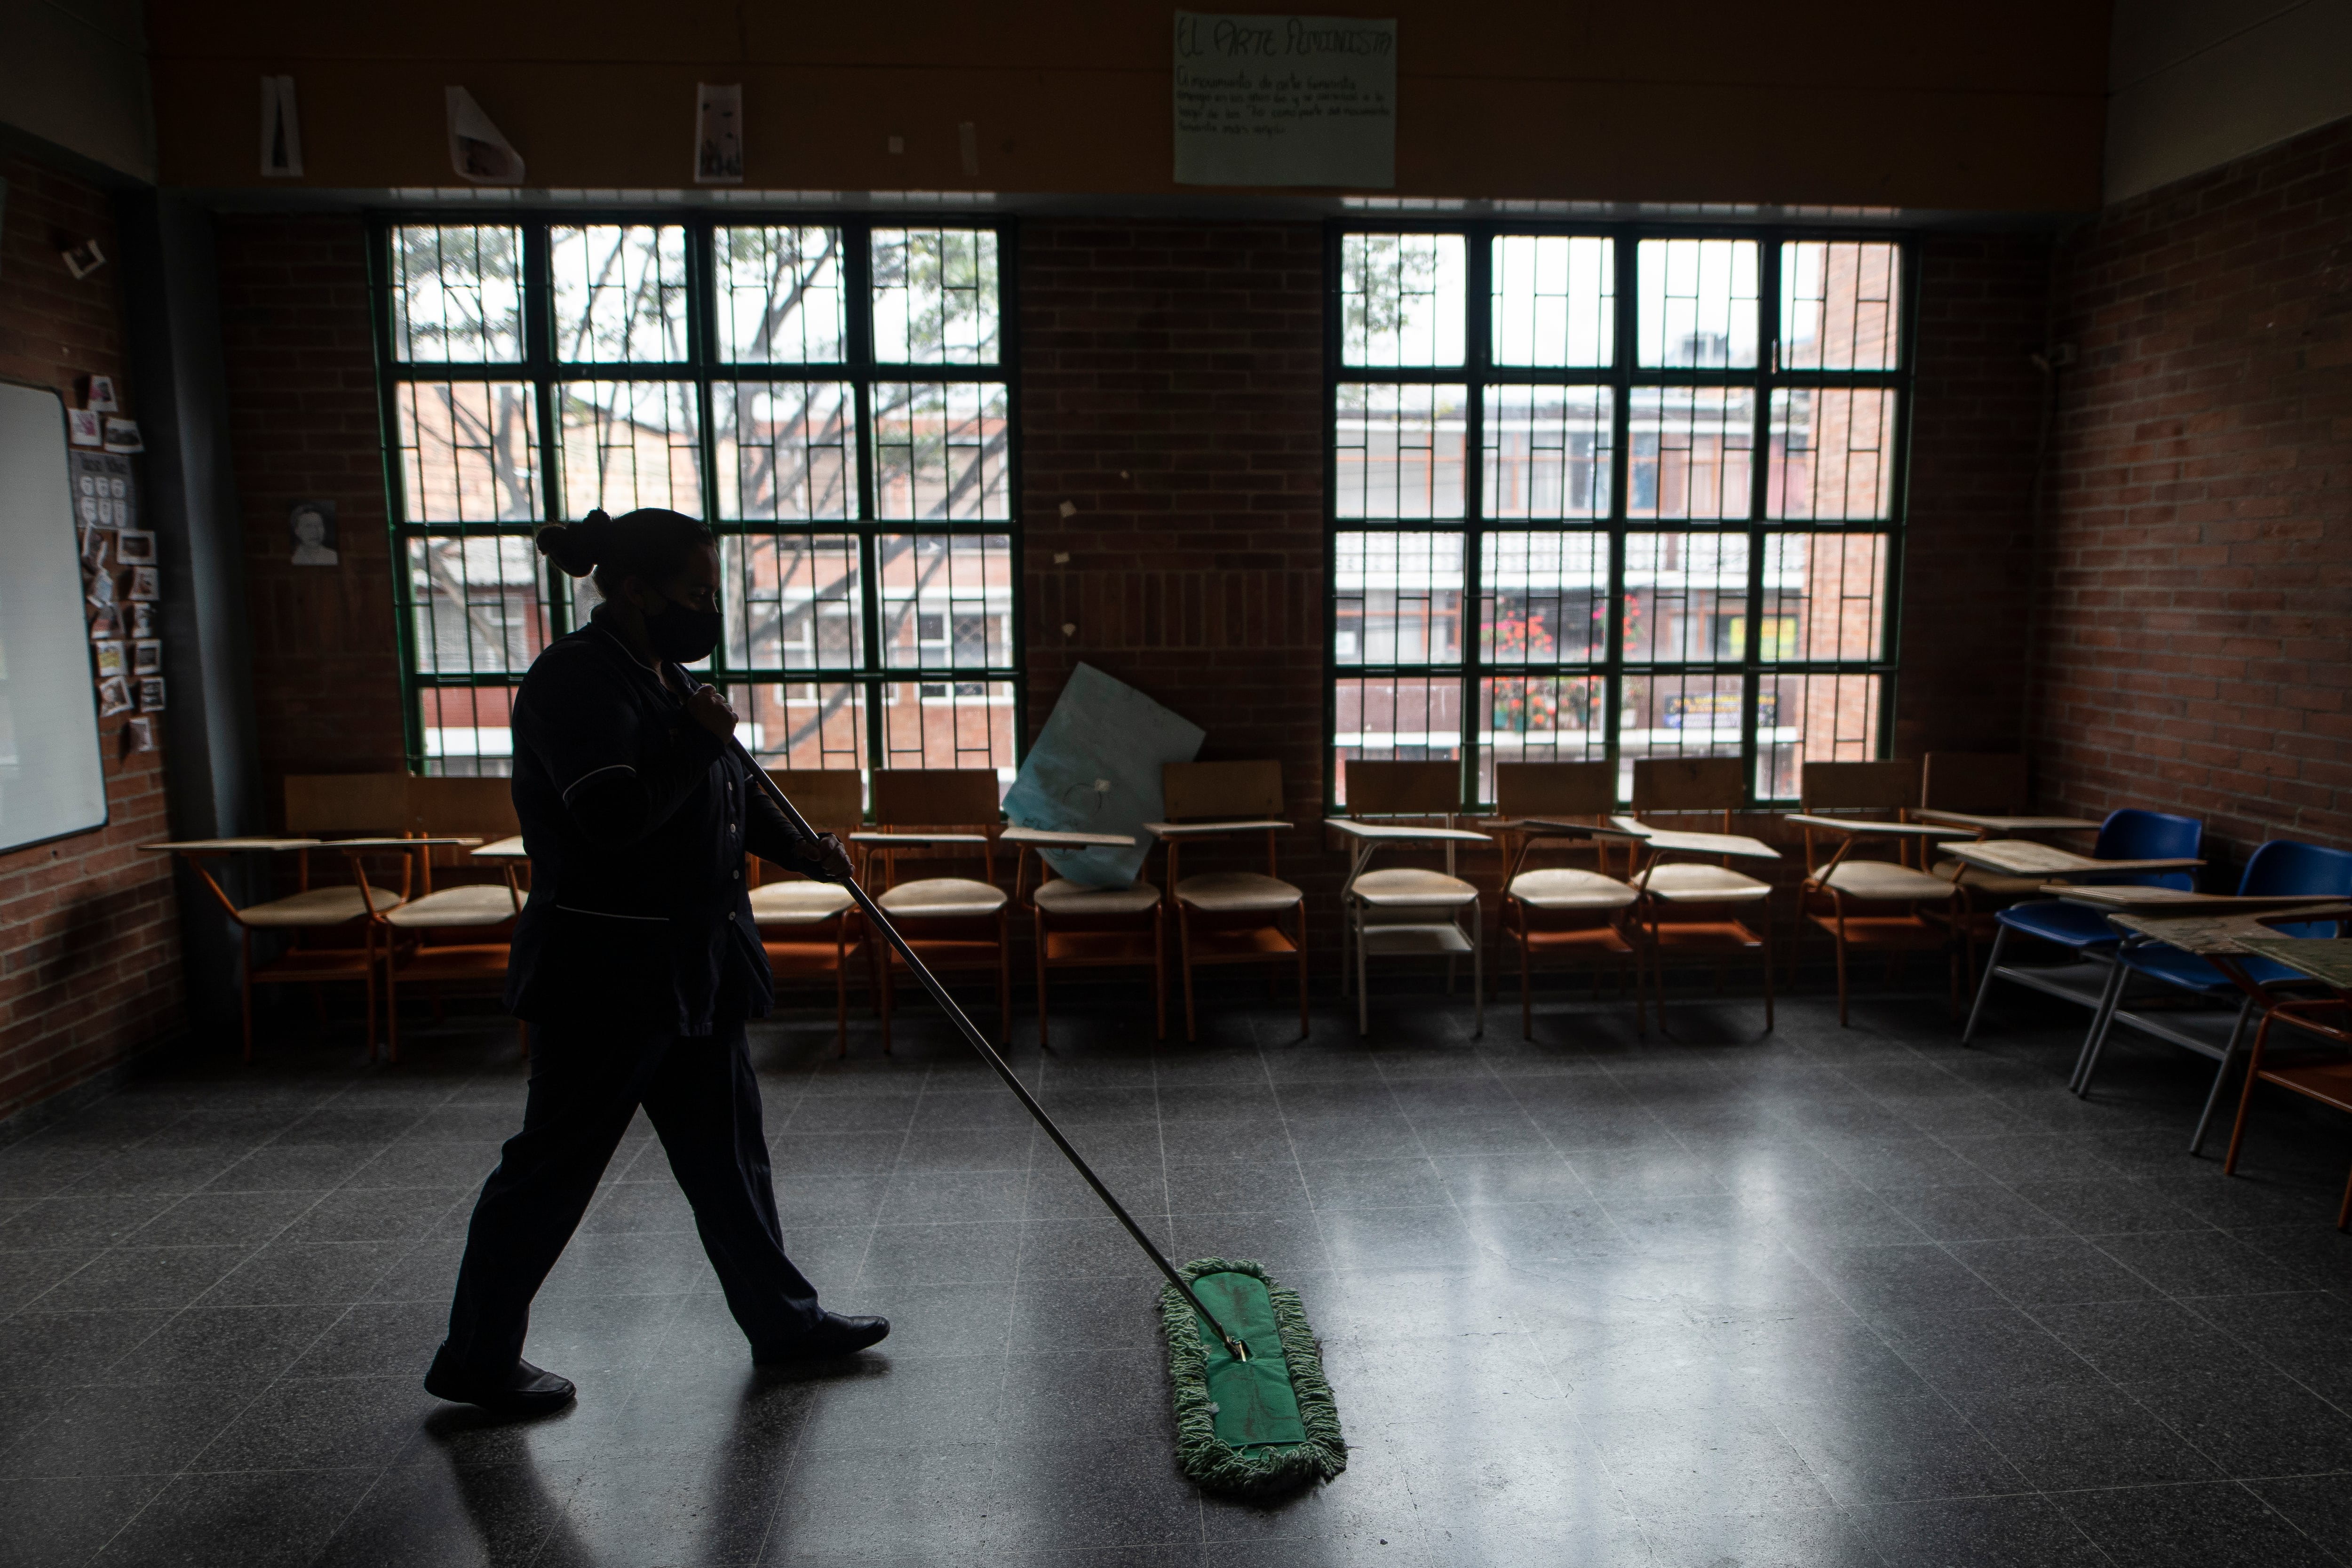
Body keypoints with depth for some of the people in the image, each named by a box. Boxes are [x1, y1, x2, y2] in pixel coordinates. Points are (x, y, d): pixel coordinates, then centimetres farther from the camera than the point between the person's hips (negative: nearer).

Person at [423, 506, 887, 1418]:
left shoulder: (662, 674, 12)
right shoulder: (574, 681, -18)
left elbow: (730, 793, 22)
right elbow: (614, 814, -31)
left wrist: (798, 849, 6)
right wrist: (699, 740, -20)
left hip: (689, 968, 9)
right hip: (607, 974, -9)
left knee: (725, 1143, 16)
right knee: (555, 1161, 4)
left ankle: (781, 1318, 30)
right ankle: (476, 1359, 23)